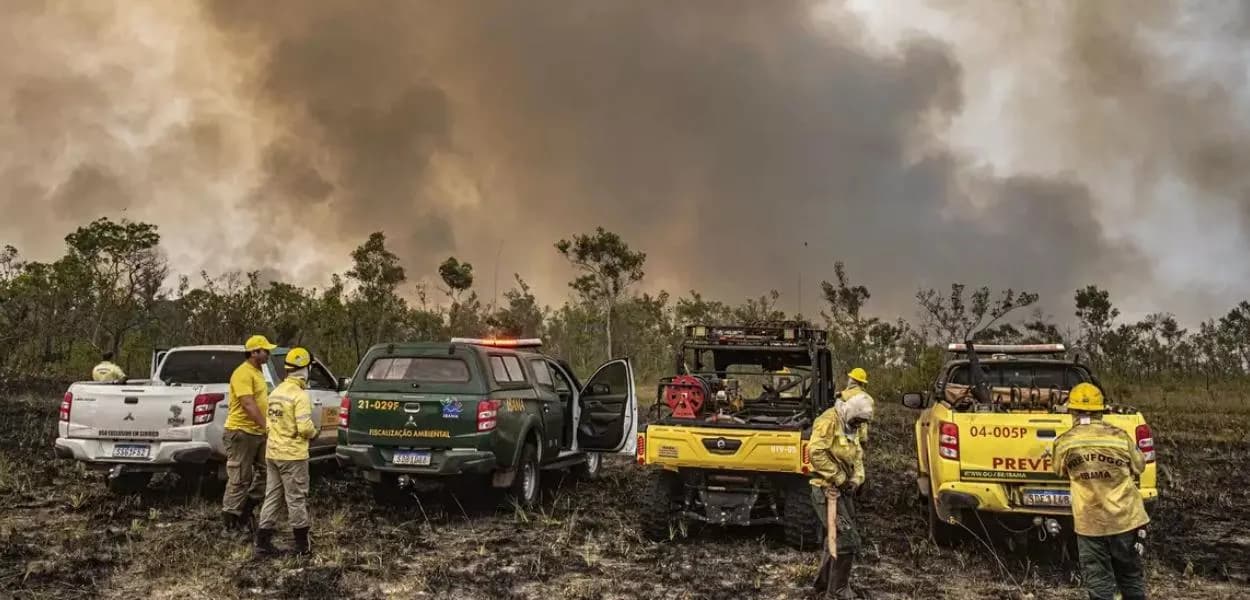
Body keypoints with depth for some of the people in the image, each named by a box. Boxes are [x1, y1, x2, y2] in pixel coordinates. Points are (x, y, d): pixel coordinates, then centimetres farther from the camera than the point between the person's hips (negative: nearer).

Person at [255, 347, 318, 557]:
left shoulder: (276, 392, 10)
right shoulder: (300, 395, -16)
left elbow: (271, 421, 14)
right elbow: (305, 427, -21)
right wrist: (314, 432, -2)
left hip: (272, 452, 8)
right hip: (293, 455, -8)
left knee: (273, 497, 13)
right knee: (296, 499, 2)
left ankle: (263, 543, 14)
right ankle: (302, 545, 10)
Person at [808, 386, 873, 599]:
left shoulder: (849, 427, 13)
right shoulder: (829, 421, -17)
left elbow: (858, 456, 15)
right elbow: (816, 452, -27)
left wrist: (855, 479, -3)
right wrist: (838, 478, -20)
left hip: (843, 490, 10)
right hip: (827, 489, -10)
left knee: (836, 538, 19)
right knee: (848, 540, -10)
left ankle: (824, 582, 33)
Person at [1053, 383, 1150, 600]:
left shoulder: (1064, 443, -8)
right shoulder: (1119, 437, -7)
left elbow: (1060, 472, 8)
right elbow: (1139, 467, 7)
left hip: (1089, 522, -1)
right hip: (1125, 518, 1)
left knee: (1098, 581, 7)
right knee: (1130, 575, 18)